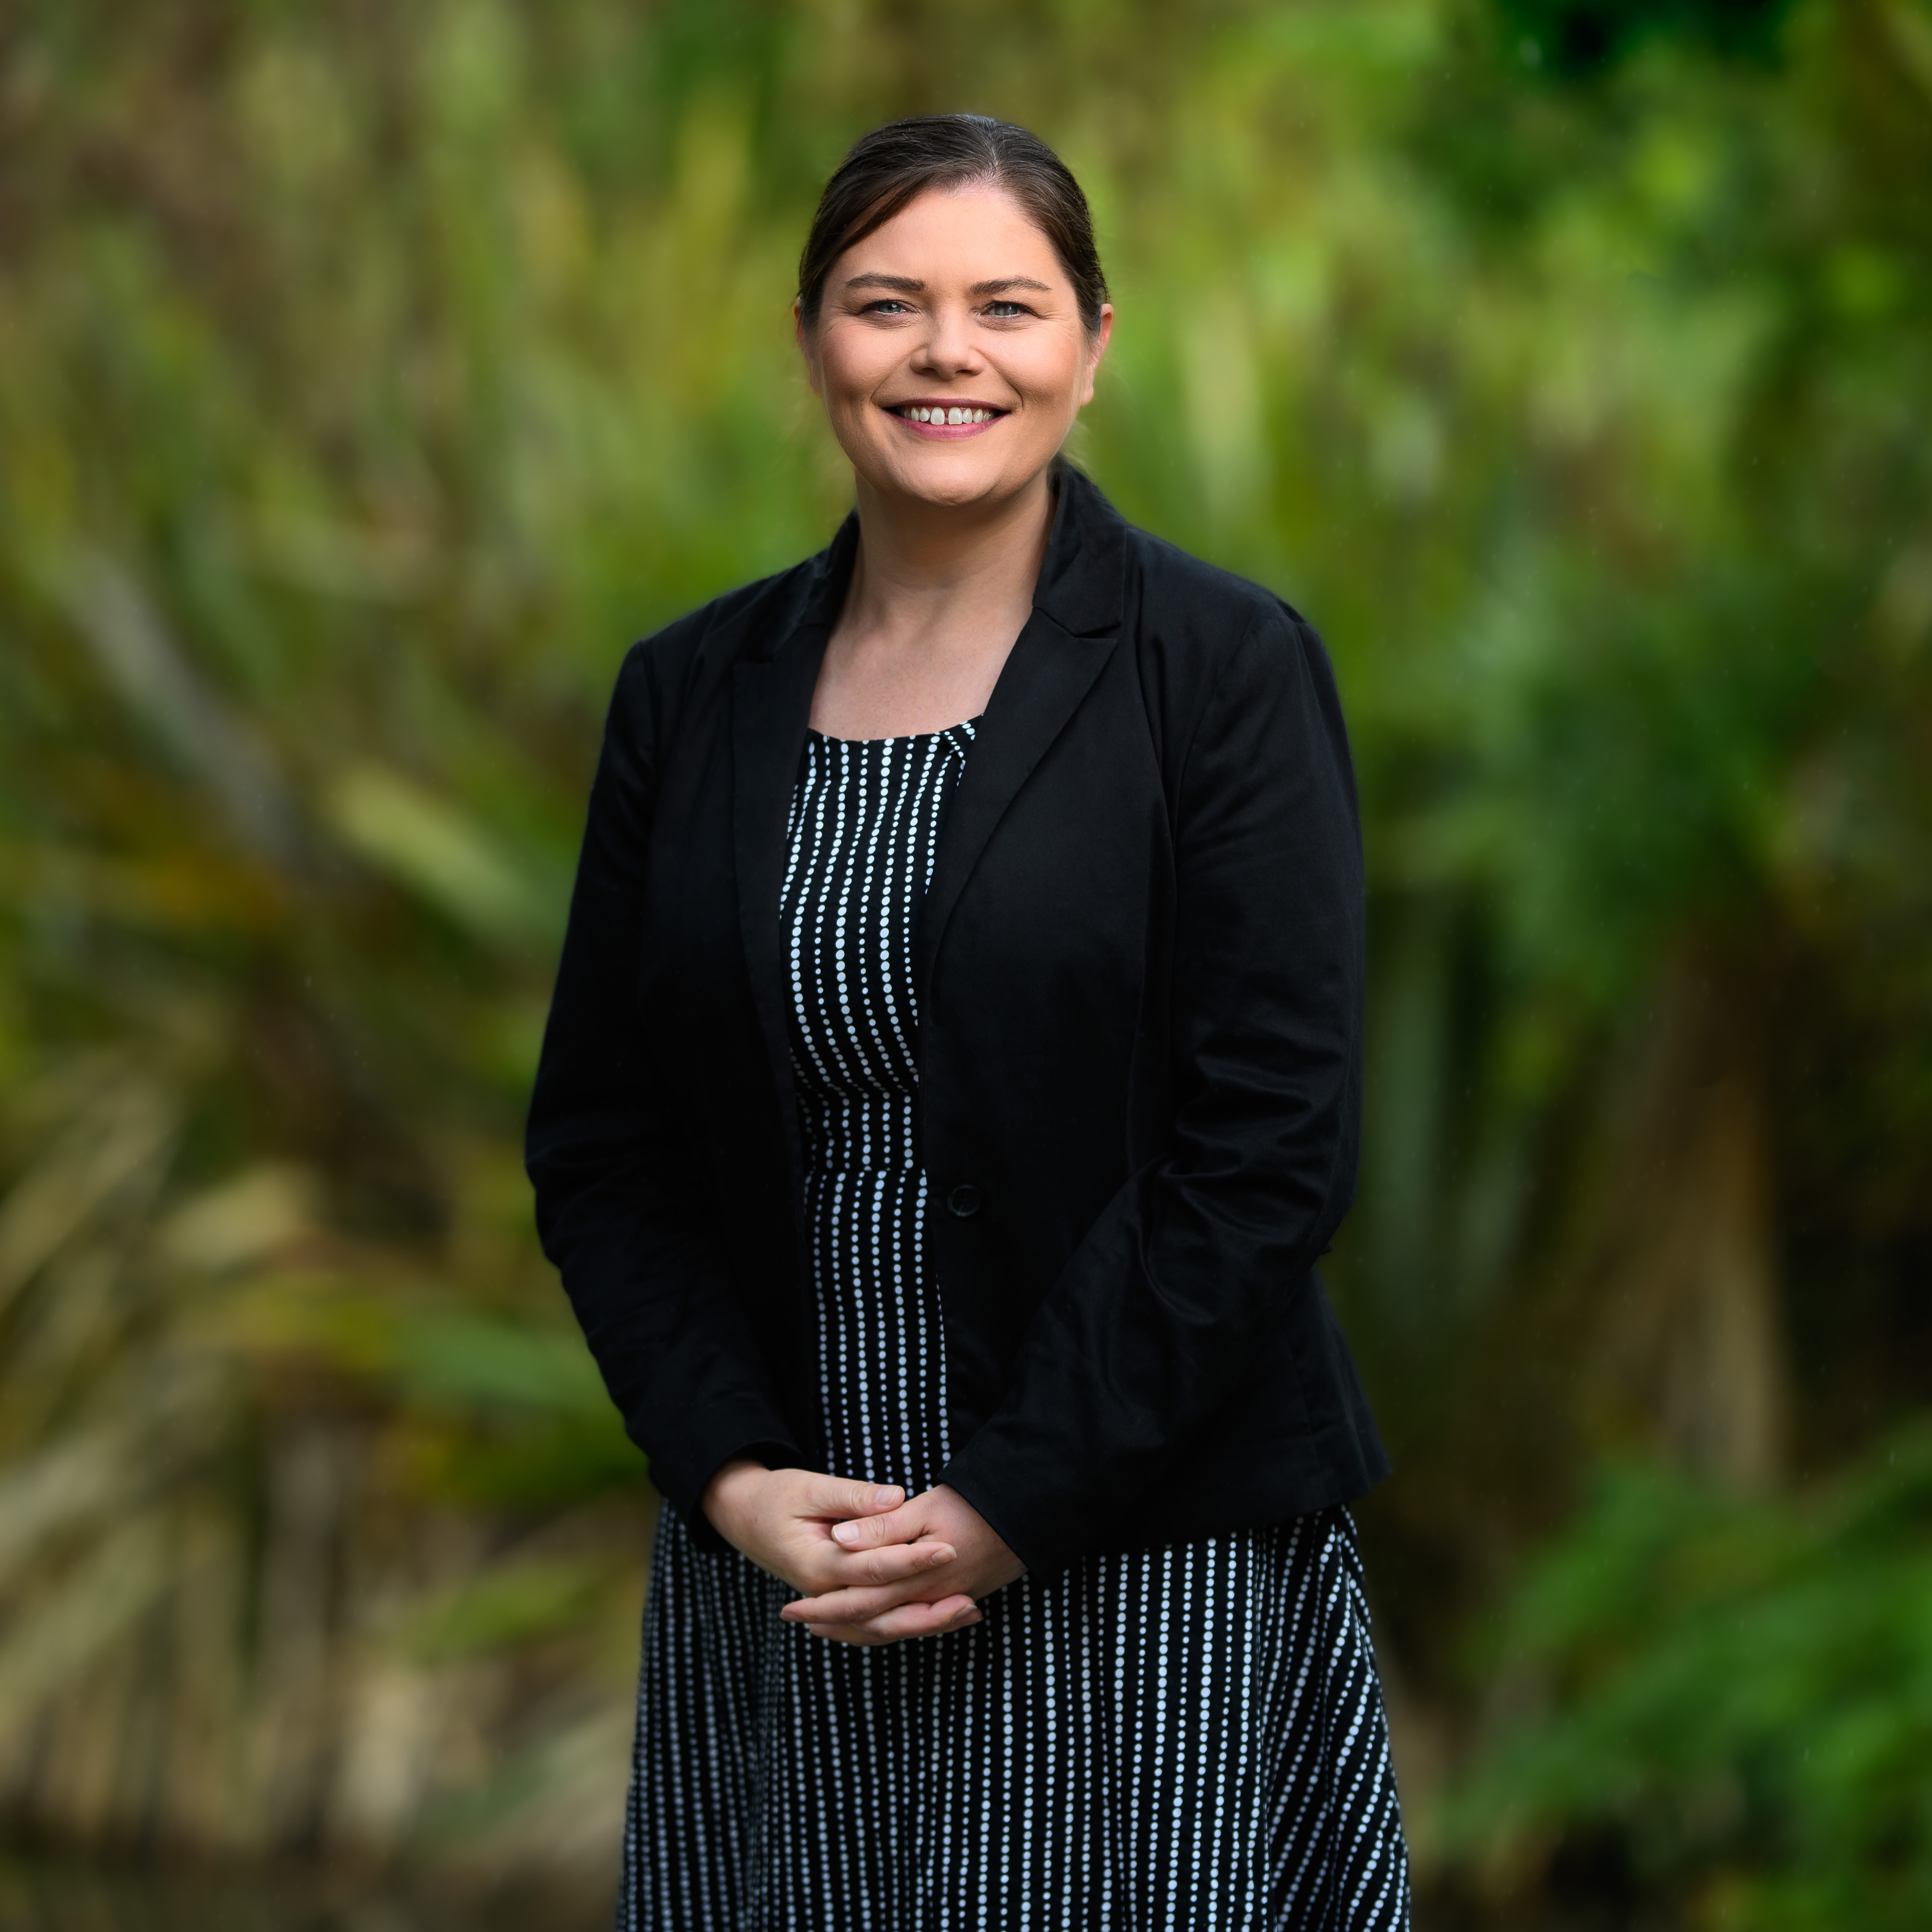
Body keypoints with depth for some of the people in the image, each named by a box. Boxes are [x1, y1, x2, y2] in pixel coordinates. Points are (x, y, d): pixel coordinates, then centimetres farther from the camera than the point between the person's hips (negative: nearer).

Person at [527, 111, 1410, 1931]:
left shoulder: (1225, 668, -5)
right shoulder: (690, 692, 6)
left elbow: (1271, 1147, -10)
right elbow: (599, 1147, 7)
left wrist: (1010, 1506, -14)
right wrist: (736, 1476, -7)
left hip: (1138, 1565, -3)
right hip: (773, 1568, 3)